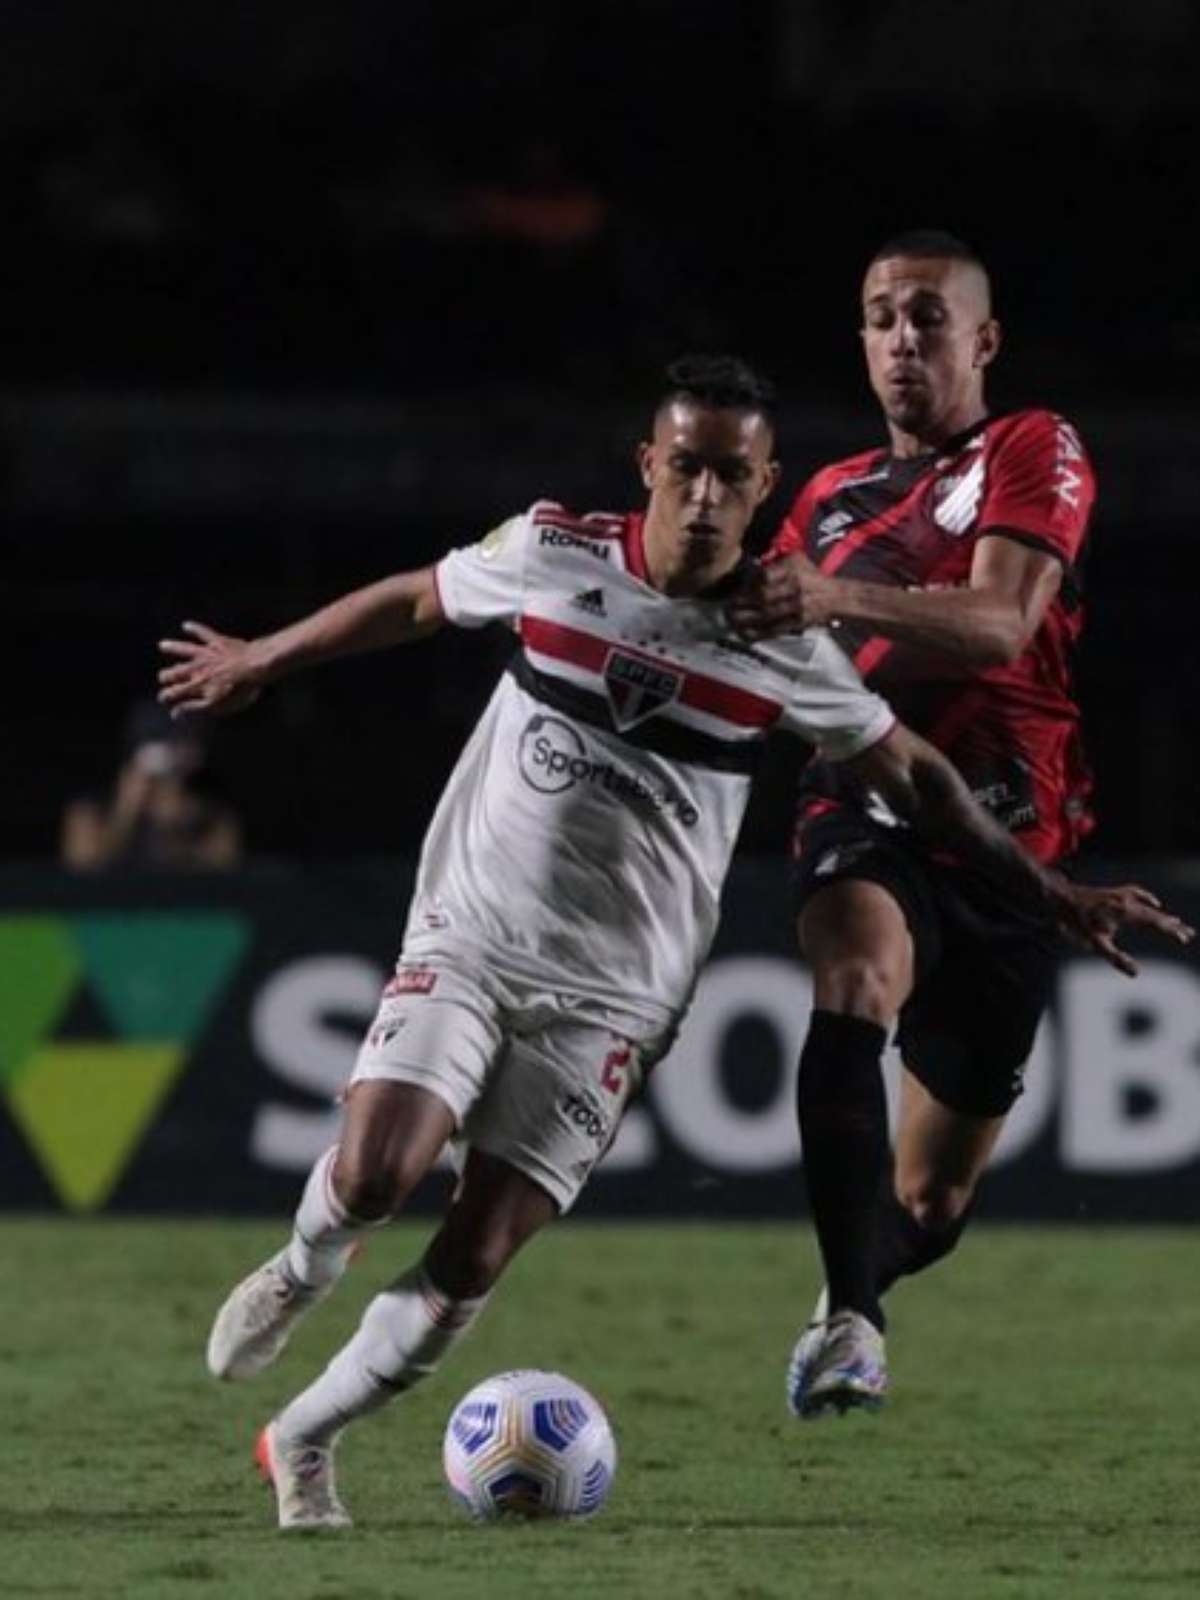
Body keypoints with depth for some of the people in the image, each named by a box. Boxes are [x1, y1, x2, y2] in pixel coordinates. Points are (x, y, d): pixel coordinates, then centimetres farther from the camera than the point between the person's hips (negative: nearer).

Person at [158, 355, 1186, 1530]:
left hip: (609, 996, 0)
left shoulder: (786, 650, -6)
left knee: (470, 1262, -8)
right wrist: (260, 660, 24)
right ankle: (304, 1268, 15)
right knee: (372, 1176, -22)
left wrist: (1047, 893, 6)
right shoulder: (552, 553, -6)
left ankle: (302, 1441, 14)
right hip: (468, 936, 0)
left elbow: (911, 775, 9)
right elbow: (414, 601, 13)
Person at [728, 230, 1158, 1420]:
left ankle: (848, 1300, 43)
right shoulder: (831, 497, 18)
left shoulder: (1032, 454, 1)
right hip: (864, 805, 1)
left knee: (931, 1202, 7)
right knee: (857, 969, -37)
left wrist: (835, 600, -33)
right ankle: (849, 1320, -43)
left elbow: (998, 623, -16)